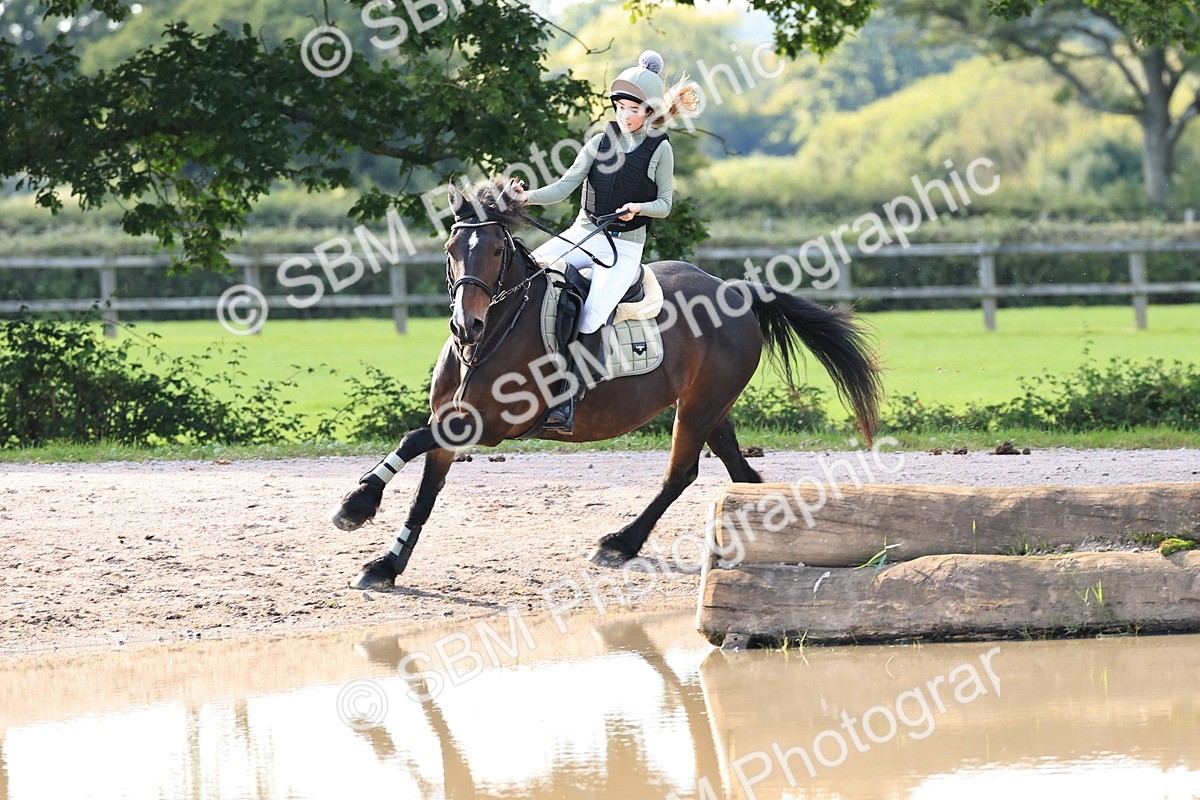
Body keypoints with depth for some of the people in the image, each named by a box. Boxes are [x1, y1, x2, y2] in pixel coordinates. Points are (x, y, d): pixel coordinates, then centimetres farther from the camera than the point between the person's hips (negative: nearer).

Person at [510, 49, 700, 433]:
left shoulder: (660, 150, -2)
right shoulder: (601, 141, 5)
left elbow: (664, 204, 0)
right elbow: (565, 186, -2)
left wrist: (639, 208, -22)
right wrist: (528, 197, -19)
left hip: (625, 246, -4)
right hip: (581, 234, 4)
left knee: (593, 314, -27)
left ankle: (570, 403, -25)